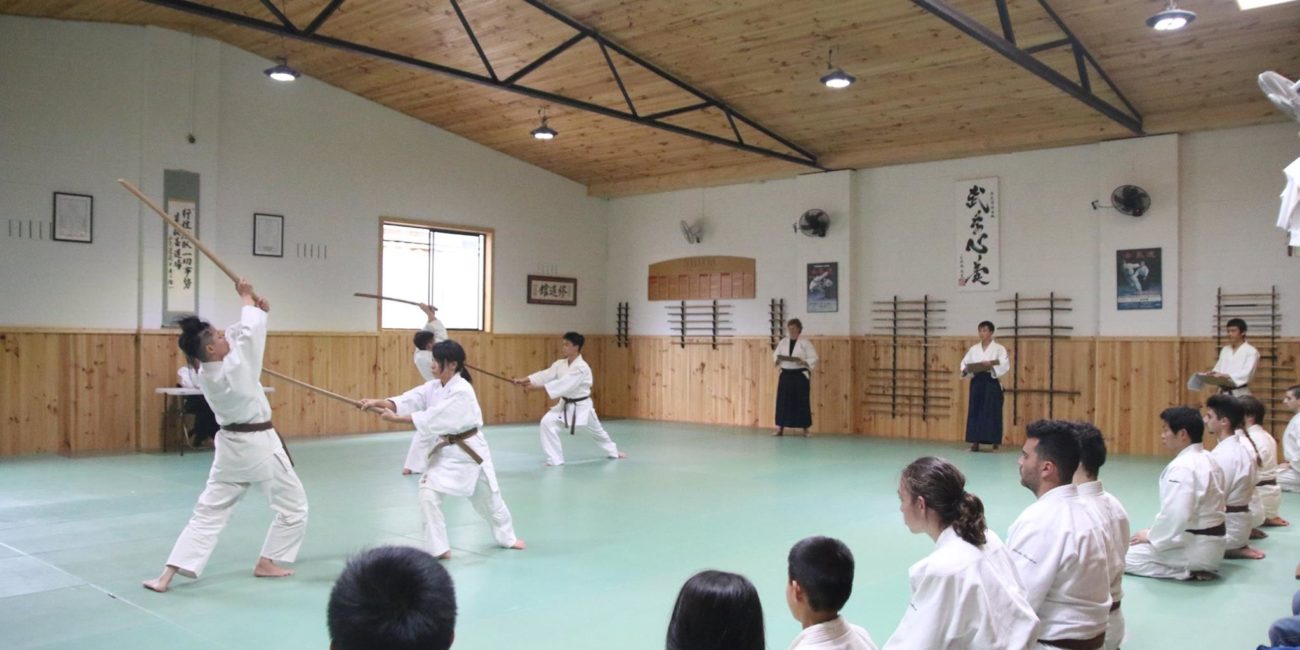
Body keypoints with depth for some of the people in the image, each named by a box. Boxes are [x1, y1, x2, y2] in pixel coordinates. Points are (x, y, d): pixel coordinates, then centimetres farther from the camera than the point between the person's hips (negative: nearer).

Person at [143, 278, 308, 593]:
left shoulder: (203, 375, -2)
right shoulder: (234, 368, -24)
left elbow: (239, 332, 10)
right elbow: (251, 330, -14)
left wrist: (253, 308, 4)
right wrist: (247, 297, 0)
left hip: (230, 445, 7)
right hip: (259, 446, -7)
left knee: (208, 513, 11)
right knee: (294, 506, 12)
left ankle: (167, 576, 4)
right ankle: (266, 563, 19)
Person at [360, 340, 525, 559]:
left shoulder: (462, 391, -25)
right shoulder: (434, 387, -1)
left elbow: (433, 418, -32)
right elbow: (409, 399, -15)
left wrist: (396, 418, -33)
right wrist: (378, 403, -30)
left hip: (470, 451, -6)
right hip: (446, 452, 6)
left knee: (489, 499, 13)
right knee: (428, 495, -10)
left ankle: (507, 538, 39)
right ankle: (440, 549, 2)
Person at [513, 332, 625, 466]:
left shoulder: (582, 367, -26)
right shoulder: (560, 364, -3)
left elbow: (564, 384, -36)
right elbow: (545, 375, -14)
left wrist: (538, 387, -42)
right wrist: (525, 380, -30)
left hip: (581, 406, -5)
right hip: (565, 405, 5)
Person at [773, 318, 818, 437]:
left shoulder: (805, 343, -4)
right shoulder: (783, 342, 7)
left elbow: (813, 358, -7)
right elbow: (775, 356, 11)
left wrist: (802, 361, -22)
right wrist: (778, 359, -11)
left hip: (800, 375, -3)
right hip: (786, 375, 3)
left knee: (802, 402, -1)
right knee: (783, 401, 3)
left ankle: (805, 429, 10)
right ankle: (780, 428, 12)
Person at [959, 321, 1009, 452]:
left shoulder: (999, 348, 0)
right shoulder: (973, 349, 12)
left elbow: (1005, 366, -9)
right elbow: (964, 363, 10)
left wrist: (991, 366, -24)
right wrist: (965, 370, -11)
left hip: (992, 382, -4)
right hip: (977, 382, 4)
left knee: (992, 412, -5)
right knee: (975, 411, 3)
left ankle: (995, 444, 3)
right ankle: (975, 442, 10)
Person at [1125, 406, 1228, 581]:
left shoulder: (1181, 467, -22)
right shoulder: (1209, 460, 9)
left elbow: (1176, 517, -28)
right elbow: (1202, 508, 15)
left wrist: (1151, 535, -11)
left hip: (1194, 547, -10)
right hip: (1212, 545, 10)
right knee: (1137, 548, 24)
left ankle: (1185, 571, -8)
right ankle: (1196, 568, 9)